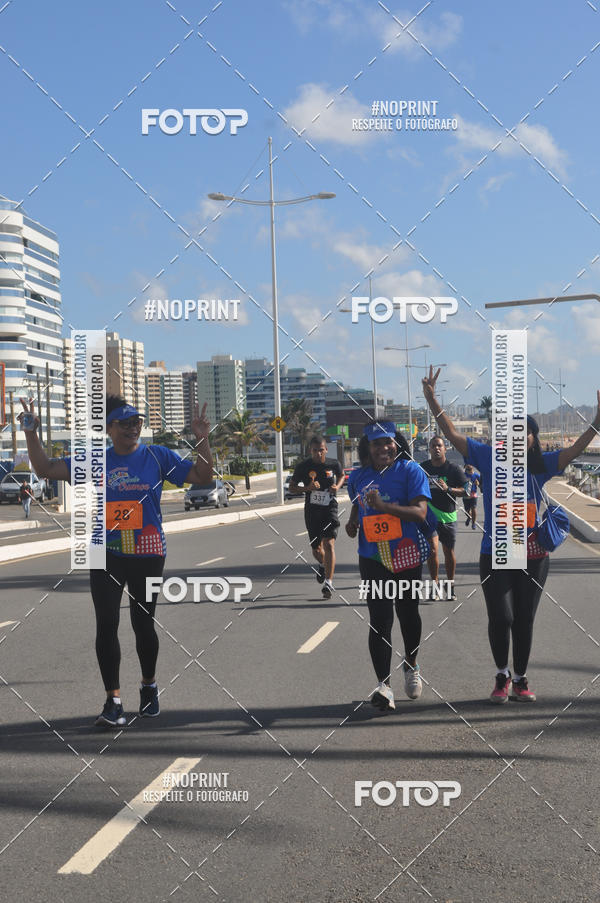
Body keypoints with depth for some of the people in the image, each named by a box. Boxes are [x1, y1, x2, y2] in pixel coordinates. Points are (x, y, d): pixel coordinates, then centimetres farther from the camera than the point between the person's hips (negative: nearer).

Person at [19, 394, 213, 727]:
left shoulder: (158, 456, 2)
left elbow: (202, 475, -1)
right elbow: (45, 469, 5)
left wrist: (202, 439, -12)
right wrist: (31, 432, -5)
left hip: (147, 555, -1)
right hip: (105, 554, 1)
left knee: (143, 623, 8)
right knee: (106, 625, -5)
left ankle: (149, 685, 32)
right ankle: (113, 702, 0)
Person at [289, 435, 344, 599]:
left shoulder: (334, 464, -3)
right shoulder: (302, 467, -6)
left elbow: (341, 475, 19)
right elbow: (292, 488, 1)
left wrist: (337, 486, -3)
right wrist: (307, 488, -18)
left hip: (330, 508, -1)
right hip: (311, 510, 1)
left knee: (329, 544, -16)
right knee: (316, 548, 12)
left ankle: (328, 582, -16)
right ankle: (322, 565, 48)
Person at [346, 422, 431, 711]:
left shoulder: (410, 471, -7)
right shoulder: (358, 476, 8)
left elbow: (419, 512, -17)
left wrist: (382, 505, -27)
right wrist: (352, 522, 3)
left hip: (406, 556, -2)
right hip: (372, 558, 2)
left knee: (408, 614, 15)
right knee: (379, 620, -7)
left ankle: (411, 667, 39)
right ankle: (384, 685, -10)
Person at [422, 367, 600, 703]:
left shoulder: (540, 464, 1)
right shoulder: (489, 458, -2)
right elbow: (453, 434, -5)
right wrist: (432, 400, -14)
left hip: (533, 556, 2)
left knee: (524, 619, 9)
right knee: (500, 616, -9)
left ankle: (520, 679, 24)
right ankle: (502, 674, 14)